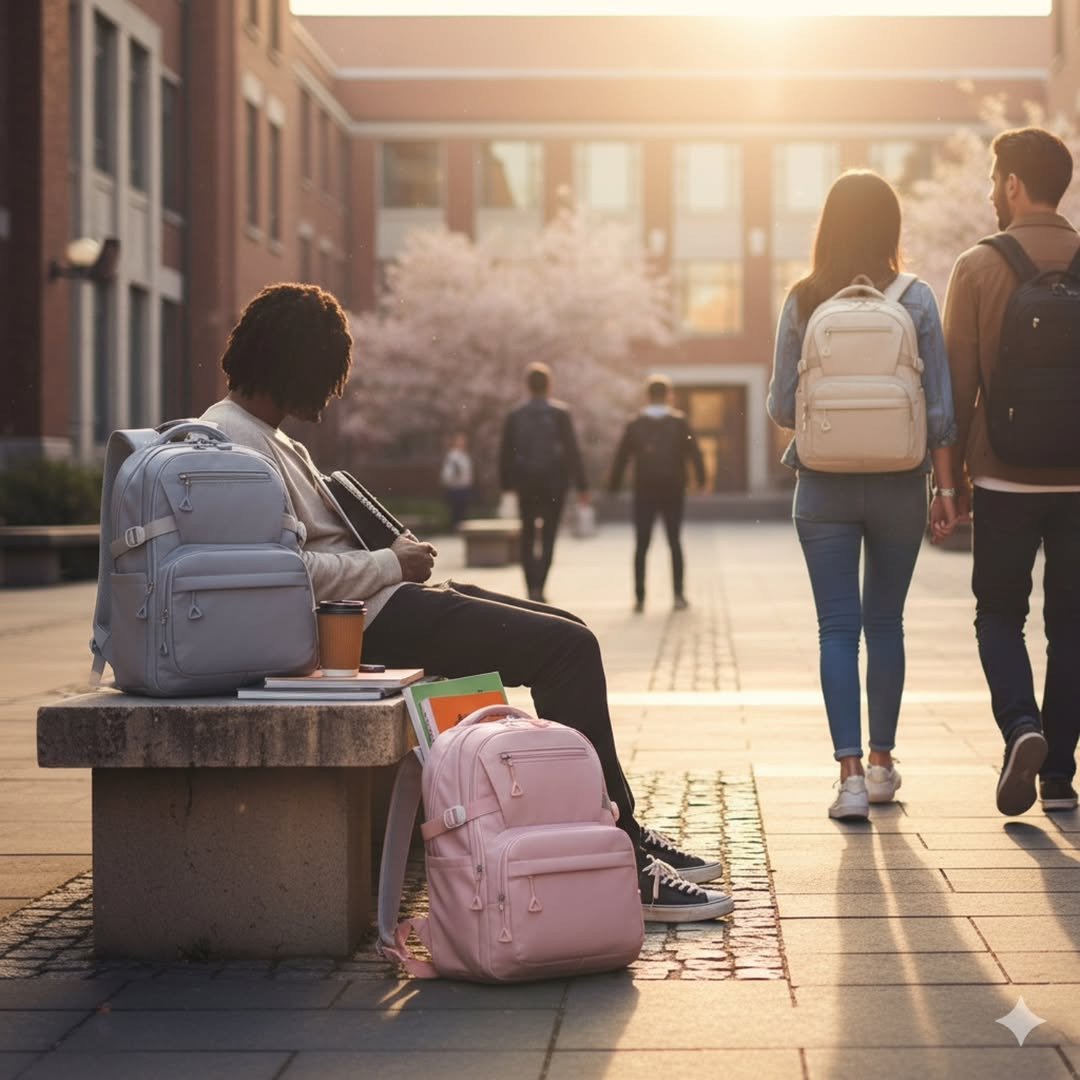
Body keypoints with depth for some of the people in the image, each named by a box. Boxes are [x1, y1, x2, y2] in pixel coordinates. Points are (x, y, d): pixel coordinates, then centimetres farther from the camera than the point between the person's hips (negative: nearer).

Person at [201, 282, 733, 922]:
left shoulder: (262, 434, 19)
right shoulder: (238, 441, -15)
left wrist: (393, 552, 7)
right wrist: (392, 565, -13)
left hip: (379, 603, 12)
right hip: (367, 618, -12)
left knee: (569, 638, 11)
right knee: (567, 648, -16)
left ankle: (623, 831, 13)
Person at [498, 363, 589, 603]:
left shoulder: (515, 416, 2)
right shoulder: (560, 413, -4)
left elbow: (505, 453, 2)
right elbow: (572, 450, -7)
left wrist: (507, 483, 10)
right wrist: (581, 485, -5)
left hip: (526, 483, 2)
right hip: (554, 483, -2)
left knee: (527, 536, 12)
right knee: (548, 537, 2)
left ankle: (531, 588, 5)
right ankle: (539, 586, -12)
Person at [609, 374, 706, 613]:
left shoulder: (635, 424, 1)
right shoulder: (679, 422, -2)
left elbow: (621, 457, 1)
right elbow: (694, 453, -3)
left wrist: (613, 487, 6)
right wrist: (701, 480, 7)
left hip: (644, 491, 0)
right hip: (673, 491, 0)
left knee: (641, 545, 3)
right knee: (675, 542, 7)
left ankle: (639, 598, -2)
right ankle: (678, 595, 2)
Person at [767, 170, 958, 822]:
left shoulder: (804, 303, -4)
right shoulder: (916, 301, -4)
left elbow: (781, 407, -1)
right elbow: (939, 407, -3)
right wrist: (945, 487, 4)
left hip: (824, 487, -1)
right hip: (898, 486, 1)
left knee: (838, 628, 1)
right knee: (885, 624, 14)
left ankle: (851, 774, -9)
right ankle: (882, 763, 24)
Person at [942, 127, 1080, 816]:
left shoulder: (978, 267, -5)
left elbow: (960, 380, -5)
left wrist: (954, 472, 3)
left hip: (1005, 476, -2)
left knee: (1000, 613, 13)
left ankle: (1021, 725, -11)